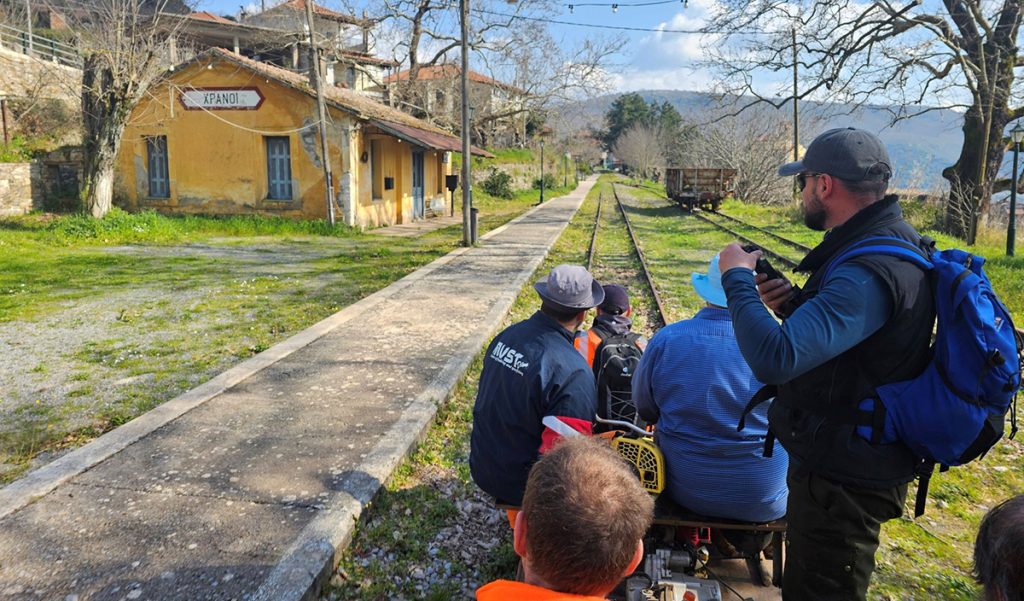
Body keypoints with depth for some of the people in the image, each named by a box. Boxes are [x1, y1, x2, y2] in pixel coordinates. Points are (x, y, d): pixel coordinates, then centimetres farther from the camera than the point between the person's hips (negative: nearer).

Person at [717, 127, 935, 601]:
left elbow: (774, 358, -40)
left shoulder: (869, 272, -30)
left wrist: (737, 278, -25)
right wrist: (796, 303, -2)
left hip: (843, 479, -10)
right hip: (852, 461, 10)